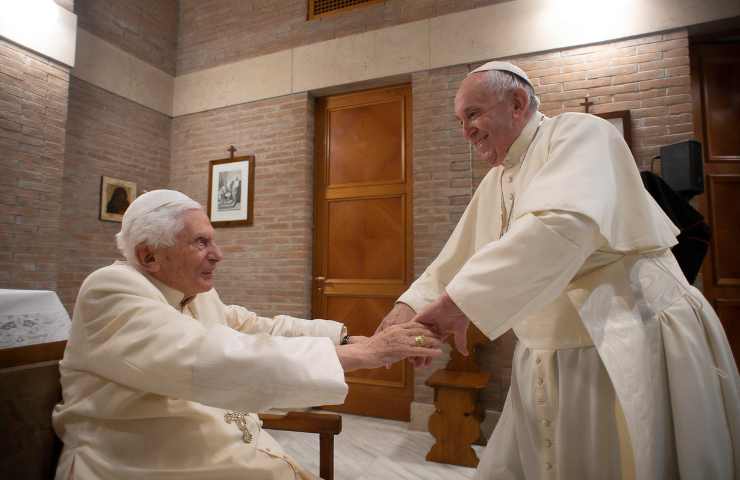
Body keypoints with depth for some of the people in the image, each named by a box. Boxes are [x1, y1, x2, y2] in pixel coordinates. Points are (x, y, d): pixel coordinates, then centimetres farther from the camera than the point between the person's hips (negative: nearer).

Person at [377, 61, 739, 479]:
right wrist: (411, 305, -2)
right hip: (546, 365, 7)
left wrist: (461, 301, -32)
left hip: (628, 352, -7)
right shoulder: (493, 184, 12)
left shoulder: (579, 133, -11)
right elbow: (456, 262, 14)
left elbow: (564, 225, -31)